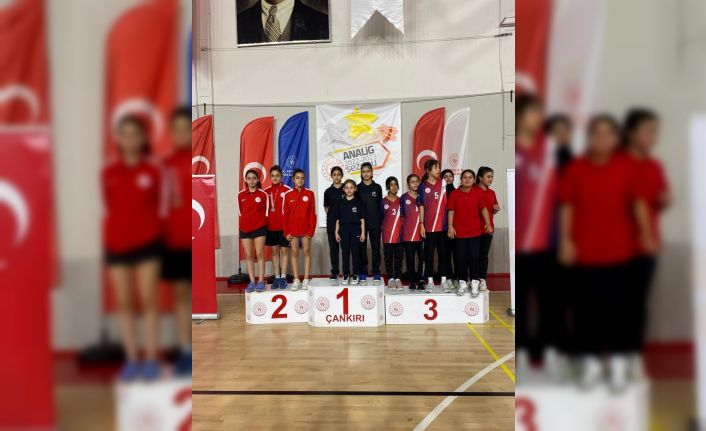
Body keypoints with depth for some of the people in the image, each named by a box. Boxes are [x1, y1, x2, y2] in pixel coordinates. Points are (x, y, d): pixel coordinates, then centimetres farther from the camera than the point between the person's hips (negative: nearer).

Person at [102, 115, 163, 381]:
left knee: (149, 301, 0)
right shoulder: (109, 172, 4)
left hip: (147, 242, -2)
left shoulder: (153, 171, -1)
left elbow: (159, 206, 3)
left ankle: (151, 359, 9)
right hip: (116, 243, 3)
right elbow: (109, 206, 8)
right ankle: (131, 360, 17)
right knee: (123, 303, 7)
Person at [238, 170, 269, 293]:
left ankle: (261, 281, 4)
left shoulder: (263, 194, -3)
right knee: (249, 255, 5)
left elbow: (266, 212, 2)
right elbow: (240, 212, 10)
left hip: (259, 228, -3)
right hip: (245, 229, 3)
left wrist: (260, 223, 1)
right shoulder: (240, 195, 4)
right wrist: (244, 223, 8)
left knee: (260, 254, -2)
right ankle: (252, 282, 11)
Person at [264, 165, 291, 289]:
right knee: (274, 250, 8)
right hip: (271, 227, 3)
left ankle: (283, 278, 9)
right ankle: (277, 278, 14)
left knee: (284, 250, 4)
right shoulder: (266, 192, 6)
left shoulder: (287, 190, -4)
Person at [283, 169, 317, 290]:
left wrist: (311, 230, -6)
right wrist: (286, 232, -3)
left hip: (306, 229, -1)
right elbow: (285, 214, 2)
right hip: (292, 229, 1)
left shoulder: (309, 194, 0)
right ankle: (296, 280, 9)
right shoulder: (288, 195, 2)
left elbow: (312, 213, 0)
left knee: (306, 252, 2)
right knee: (294, 253, 3)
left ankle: (306, 280, 8)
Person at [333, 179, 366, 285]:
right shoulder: (340, 202, 6)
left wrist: (363, 232, -3)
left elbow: (362, 219, 2)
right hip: (344, 229, 1)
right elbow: (337, 219, 7)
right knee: (345, 253, 4)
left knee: (355, 253, 1)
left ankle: (355, 275, 11)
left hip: (355, 229, -1)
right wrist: (336, 232, 2)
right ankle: (346, 275, 13)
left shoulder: (359, 202, 2)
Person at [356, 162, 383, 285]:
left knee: (375, 247, 3)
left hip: (375, 223, 0)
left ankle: (376, 273, 9)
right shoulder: (358, 188, 4)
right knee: (362, 248, 4)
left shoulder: (377, 187, 6)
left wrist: (382, 221, 1)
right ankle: (363, 272, 12)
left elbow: (380, 205, 7)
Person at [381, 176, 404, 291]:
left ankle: (398, 278, 12)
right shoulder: (383, 202, 2)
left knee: (399, 257, 4)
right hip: (387, 235, -2)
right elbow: (380, 218, 3)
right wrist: (383, 229, -1)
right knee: (388, 257, 3)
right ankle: (390, 279, 11)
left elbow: (405, 217, 12)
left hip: (399, 234, 2)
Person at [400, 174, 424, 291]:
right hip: (408, 234, -1)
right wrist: (405, 228, 2)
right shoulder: (404, 198, 4)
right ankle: (412, 281, 12)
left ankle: (421, 280, 12)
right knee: (410, 258, 3)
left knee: (422, 258, 1)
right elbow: (402, 216, 8)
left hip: (422, 233, 1)